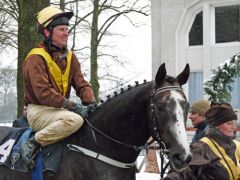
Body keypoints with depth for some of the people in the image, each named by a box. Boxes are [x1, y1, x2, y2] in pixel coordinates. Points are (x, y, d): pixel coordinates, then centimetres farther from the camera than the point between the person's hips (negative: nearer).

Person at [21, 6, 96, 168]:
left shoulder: (70, 57, 12)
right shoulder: (36, 58, -13)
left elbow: (82, 84, 8)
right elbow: (43, 93, -23)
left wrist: (91, 103, -13)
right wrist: (73, 106, -26)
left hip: (59, 109, 8)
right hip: (38, 110, -8)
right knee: (74, 120, -33)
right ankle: (32, 144, -21)